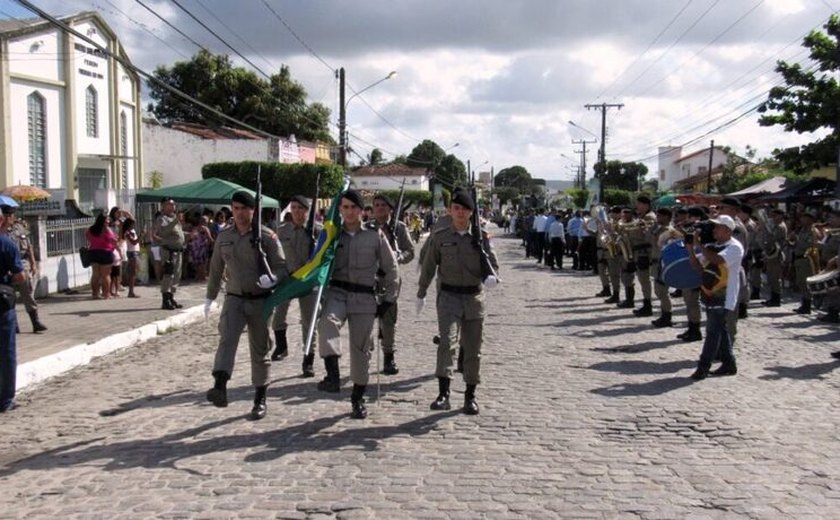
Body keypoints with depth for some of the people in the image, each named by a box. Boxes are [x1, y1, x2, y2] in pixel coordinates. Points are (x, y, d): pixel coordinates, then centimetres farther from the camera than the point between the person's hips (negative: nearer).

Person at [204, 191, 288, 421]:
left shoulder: (267, 236, -5)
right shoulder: (224, 237, 7)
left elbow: (282, 267, -7)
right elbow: (216, 269, 17)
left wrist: (272, 278, -29)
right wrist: (210, 297, 22)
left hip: (260, 300, -2)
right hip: (234, 298, 2)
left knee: (260, 350, 6)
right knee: (227, 339, -22)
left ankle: (260, 399, 18)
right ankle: (220, 387, -34)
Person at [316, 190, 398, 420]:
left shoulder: (375, 236, 1)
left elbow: (391, 269, 8)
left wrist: (388, 299, 5)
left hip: (364, 297, 0)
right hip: (337, 292, 0)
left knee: (361, 348, 5)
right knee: (327, 321, -34)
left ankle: (358, 398, 20)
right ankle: (332, 375, -38)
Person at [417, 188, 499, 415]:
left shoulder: (481, 236, 3)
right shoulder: (439, 237, 2)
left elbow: (492, 262, 3)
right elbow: (429, 267, 10)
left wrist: (491, 276, -20)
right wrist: (421, 294, 16)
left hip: (474, 297, 2)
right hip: (448, 296, -2)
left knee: (473, 349, 8)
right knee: (447, 341, -20)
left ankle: (470, 396, 21)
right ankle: (443, 393, -21)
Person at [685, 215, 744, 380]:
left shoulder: (734, 247, -11)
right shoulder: (712, 247, 13)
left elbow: (717, 260, -28)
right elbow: (697, 265, 10)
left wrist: (703, 246, -17)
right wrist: (690, 249, -4)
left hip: (725, 298, -8)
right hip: (710, 296, 8)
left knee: (713, 331, -9)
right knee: (720, 330, 13)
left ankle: (703, 366, -7)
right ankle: (728, 364, 22)